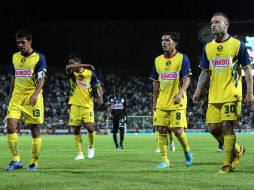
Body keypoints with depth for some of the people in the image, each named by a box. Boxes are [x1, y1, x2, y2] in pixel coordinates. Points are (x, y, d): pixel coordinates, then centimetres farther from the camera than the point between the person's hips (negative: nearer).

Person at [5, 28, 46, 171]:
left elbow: (41, 79, -13)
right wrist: (11, 96, 18)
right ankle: (16, 161, -6)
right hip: (17, 97, 4)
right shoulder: (15, 57, 11)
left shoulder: (39, 58, -4)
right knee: (11, 126, -11)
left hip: (33, 98, -4)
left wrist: (35, 94, -29)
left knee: (35, 130, 1)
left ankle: (34, 162, 11)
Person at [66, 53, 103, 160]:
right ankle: (80, 153, 7)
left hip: (87, 104, -2)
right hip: (75, 105, 2)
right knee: (76, 129, 0)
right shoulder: (72, 72, -1)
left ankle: (91, 147, 12)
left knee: (90, 127, -14)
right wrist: (84, 65, -35)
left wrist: (100, 97, -16)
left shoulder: (89, 72, -2)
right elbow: (68, 67, -26)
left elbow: (98, 86, 4)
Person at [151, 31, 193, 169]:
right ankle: (165, 161, 4)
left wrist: (180, 93, -25)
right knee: (161, 130, -2)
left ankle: (187, 151, 19)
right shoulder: (158, 60, 10)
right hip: (162, 103, 5)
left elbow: (186, 79, -9)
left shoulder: (182, 58, -4)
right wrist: (154, 102, 13)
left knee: (177, 130, -9)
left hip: (177, 102, -5)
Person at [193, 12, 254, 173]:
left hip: (231, 95, -5)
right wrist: (198, 91, 6)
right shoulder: (208, 48, 11)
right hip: (214, 96, 5)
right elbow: (205, 72, 16)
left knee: (227, 126, -9)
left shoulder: (237, 45, -2)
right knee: (213, 127, 1)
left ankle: (228, 164, -1)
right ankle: (237, 150, 23)